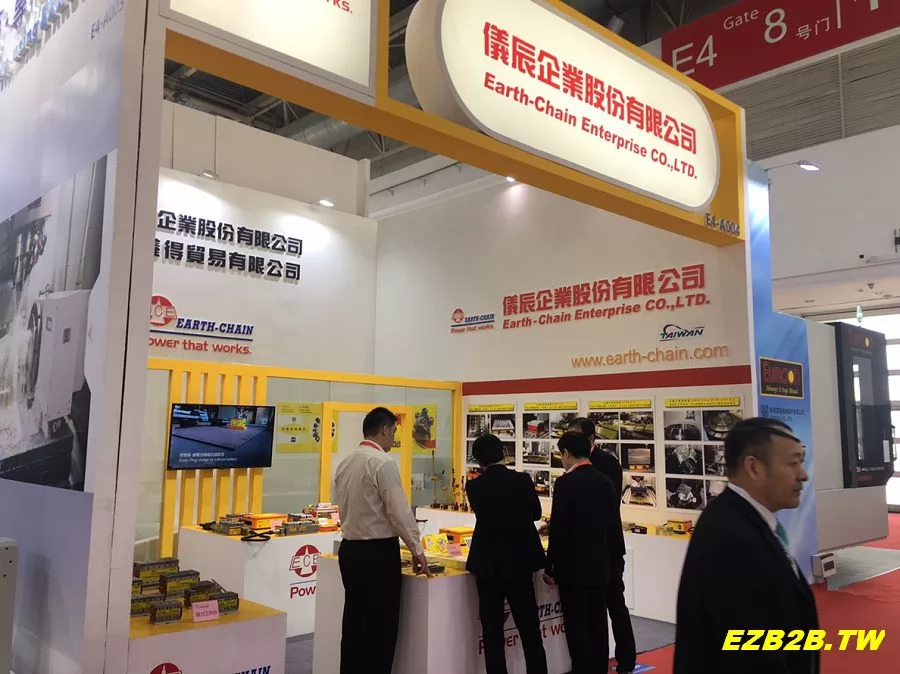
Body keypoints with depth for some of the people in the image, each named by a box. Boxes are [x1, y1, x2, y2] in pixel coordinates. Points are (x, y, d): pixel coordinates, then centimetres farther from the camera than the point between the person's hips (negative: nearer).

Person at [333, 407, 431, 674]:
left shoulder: (345, 464, 7)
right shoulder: (383, 463, -16)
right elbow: (400, 512, -17)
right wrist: (417, 550, -7)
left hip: (349, 549, 8)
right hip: (378, 552, -8)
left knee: (353, 622, 16)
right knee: (380, 627, 3)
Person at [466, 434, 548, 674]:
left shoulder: (474, 487, -6)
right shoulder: (521, 480, -9)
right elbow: (535, 513, 6)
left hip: (486, 564, 1)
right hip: (518, 562, -1)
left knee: (492, 631, 9)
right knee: (530, 630, 11)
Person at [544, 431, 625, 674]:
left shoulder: (565, 482, -16)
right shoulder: (605, 481, 2)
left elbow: (559, 529, -16)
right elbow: (613, 526, 8)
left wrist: (550, 567, -6)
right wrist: (614, 561, 18)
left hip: (573, 566, -6)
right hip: (600, 565, 6)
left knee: (577, 626, 3)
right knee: (598, 623, 14)